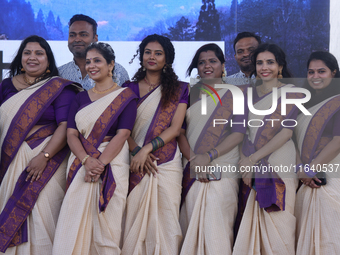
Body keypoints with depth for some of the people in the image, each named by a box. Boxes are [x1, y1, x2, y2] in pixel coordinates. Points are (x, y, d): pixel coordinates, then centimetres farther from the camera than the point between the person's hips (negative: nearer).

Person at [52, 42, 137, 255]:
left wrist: (100, 164, -18)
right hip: (80, 164, 4)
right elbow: (71, 133, 3)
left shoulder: (126, 96, 2)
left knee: (106, 225, -3)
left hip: (112, 164, -4)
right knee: (75, 224, 0)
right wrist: (87, 161, -15)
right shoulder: (81, 98, 14)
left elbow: (122, 134, -8)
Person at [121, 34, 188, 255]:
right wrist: (137, 151, -12)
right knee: (133, 218, -3)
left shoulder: (179, 89, 9)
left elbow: (175, 128, -1)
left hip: (167, 164, -1)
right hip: (135, 163, 1)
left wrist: (147, 148, -12)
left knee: (164, 218, -5)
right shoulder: (129, 89, 12)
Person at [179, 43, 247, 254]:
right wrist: (193, 159, -11)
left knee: (217, 229, -7)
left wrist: (209, 156, -15)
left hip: (223, 169, -3)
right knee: (192, 226, 2)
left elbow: (238, 133, -4)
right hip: (192, 171, 3)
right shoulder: (189, 93, 14)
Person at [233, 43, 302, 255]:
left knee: (278, 223, -6)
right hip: (252, 167, 4)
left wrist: (253, 158, -13)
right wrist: (244, 161, -6)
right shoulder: (251, 93, 14)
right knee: (252, 222, 2)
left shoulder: (292, 92, 0)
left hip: (278, 165, -4)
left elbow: (287, 131, -10)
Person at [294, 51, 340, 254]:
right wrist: (302, 169, -3)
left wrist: (311, 168, -15)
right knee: (307, 239, 8)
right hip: (307, 184, 7)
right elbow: (299, 141, 15)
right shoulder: (306, 106, 18)